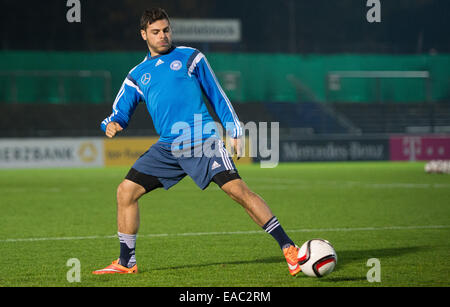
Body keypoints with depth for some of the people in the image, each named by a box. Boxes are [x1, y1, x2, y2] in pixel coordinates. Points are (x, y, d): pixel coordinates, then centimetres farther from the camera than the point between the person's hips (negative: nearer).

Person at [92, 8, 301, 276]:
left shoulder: (190, 57, 10)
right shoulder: (137, 76, 17)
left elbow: (217, 95, 12)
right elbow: (120, 114, 17)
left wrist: (235, 131, 5)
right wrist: (112, 124, -8)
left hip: (202, 141, -4)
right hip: (167, 148, 4)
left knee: (237, 188, -19)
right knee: (126, 191, -3)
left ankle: (288, 248, -17)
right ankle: (127, 263, 10)